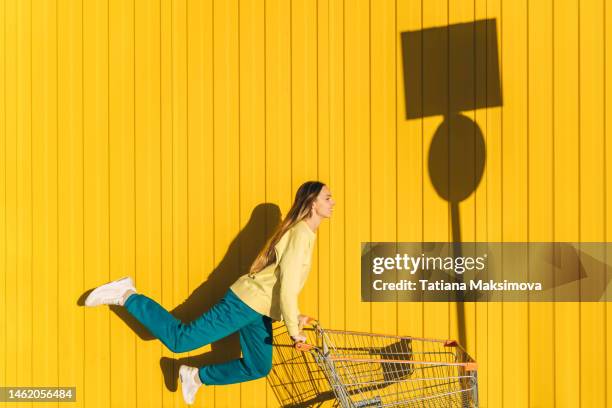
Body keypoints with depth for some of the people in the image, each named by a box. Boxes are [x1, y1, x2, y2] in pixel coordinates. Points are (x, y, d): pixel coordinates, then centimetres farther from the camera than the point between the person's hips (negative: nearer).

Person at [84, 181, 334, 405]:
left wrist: (294, 316, 13)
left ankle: (196, 376, 27)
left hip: (257, 310, 10)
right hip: (245, 303, -10)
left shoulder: (299, 231, 13)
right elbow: (287, 284, -23)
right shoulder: (302, 233, -17)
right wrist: (294, 331, -17)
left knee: (258, 367, 16)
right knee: (178, 340, -8)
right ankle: (127, 297, 1)